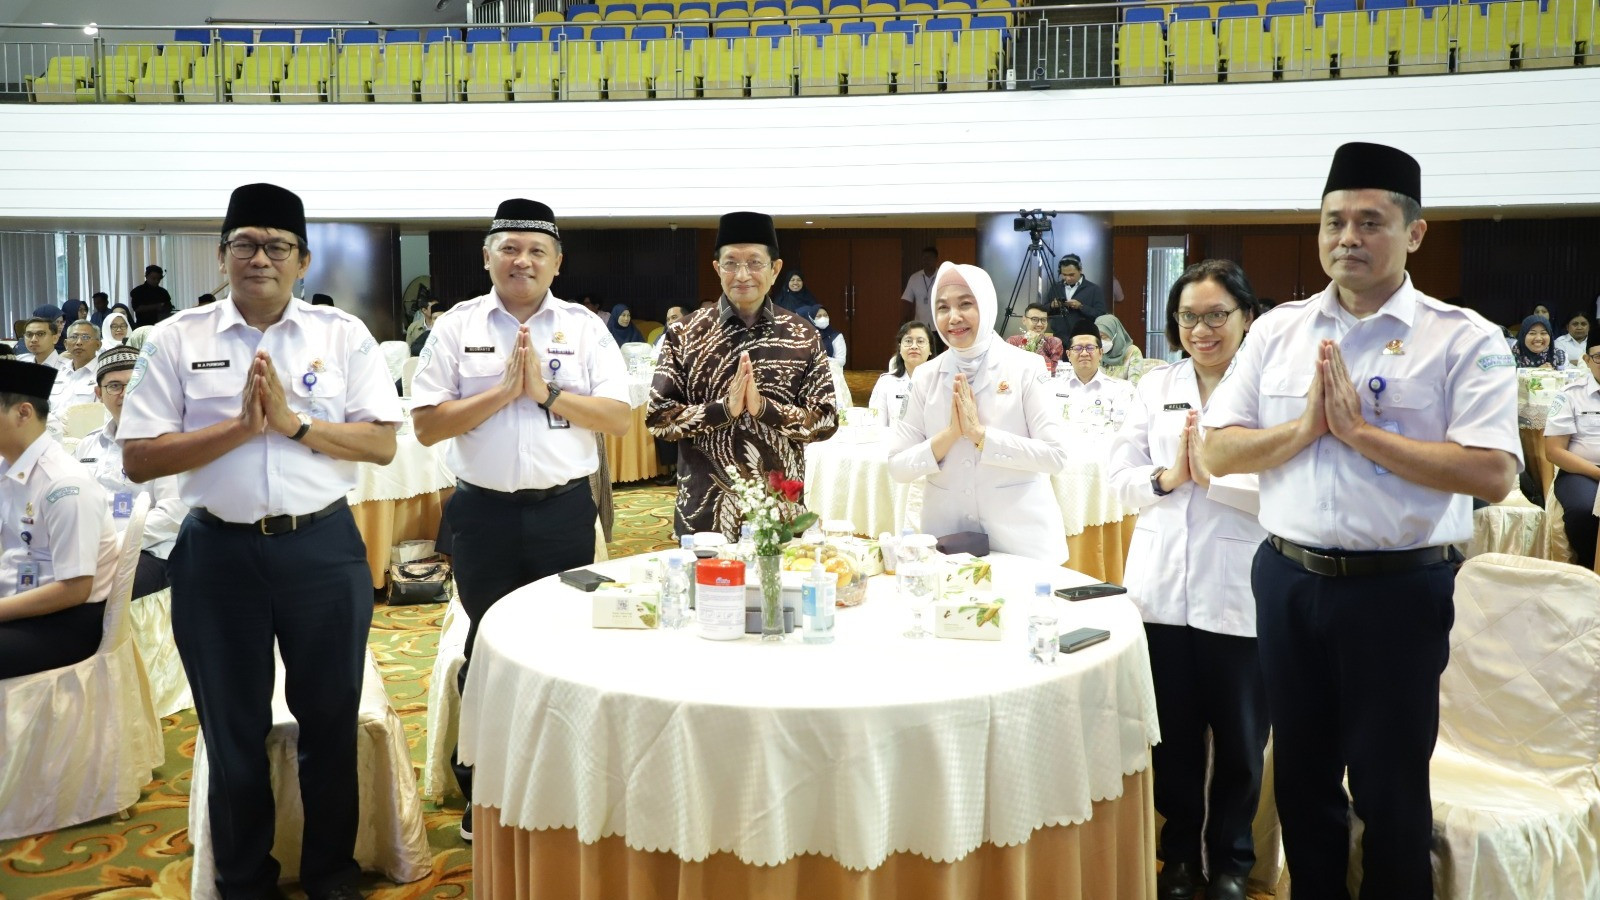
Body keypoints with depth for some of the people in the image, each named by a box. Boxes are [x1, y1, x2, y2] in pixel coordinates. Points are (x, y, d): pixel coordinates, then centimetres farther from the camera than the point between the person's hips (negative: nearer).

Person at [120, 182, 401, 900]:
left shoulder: (344, 335, 1)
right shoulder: (176, 340, 1)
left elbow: (382, 443, -4)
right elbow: (138, 460, -5)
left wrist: (294, 422, -16)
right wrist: (240, 427, -15)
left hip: (323, 549, 0)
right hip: (217, 552, 0)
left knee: (331, 721, 12)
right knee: (233, 731, 14)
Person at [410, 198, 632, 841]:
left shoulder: (585, 327, 3)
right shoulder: (457, 326, 2)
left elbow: (620, 419, -3)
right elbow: (427, 426, -4)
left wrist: (547, 392, -14)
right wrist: (504, 390, -14)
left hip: (565, 508, 0)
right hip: (483, 510, 0)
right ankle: (481, 789, 27)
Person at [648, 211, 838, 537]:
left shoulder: (802, 335, 0)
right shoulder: (686, 334, -2)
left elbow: (826, 420, -2)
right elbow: (657, 417, -4)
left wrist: (763, 407, -17)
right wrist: (723, 407, -18)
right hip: (705, 509, -1)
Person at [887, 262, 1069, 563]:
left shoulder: (1025, 368, -5)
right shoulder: (925, 377, 2)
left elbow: (1056, 455, -12)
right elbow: (898, 467, -1)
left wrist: (980, 434, -17)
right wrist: (950, 435, -15)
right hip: (947, 539, 2)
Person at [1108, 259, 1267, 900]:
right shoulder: (1156, 388, 7)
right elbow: (1118, 476, 4)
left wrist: (1210, 474, -19)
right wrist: (1165, 478, -14)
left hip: (1239, 596, -3)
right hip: (1163, 590, 4)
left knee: (1239, 741, 13)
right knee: (1173, 737, 15)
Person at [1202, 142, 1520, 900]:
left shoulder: (1463, 340, -7)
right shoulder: (1277, 331, 4)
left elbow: (1492, 474, -18)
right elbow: (1217, 453, 1)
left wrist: (1359, 430, -19)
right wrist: (1306, 425, -14)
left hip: (1398, 589, -4)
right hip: (1288, 581, 4)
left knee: (1389, 786, 10)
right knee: (1301, 773, 19)